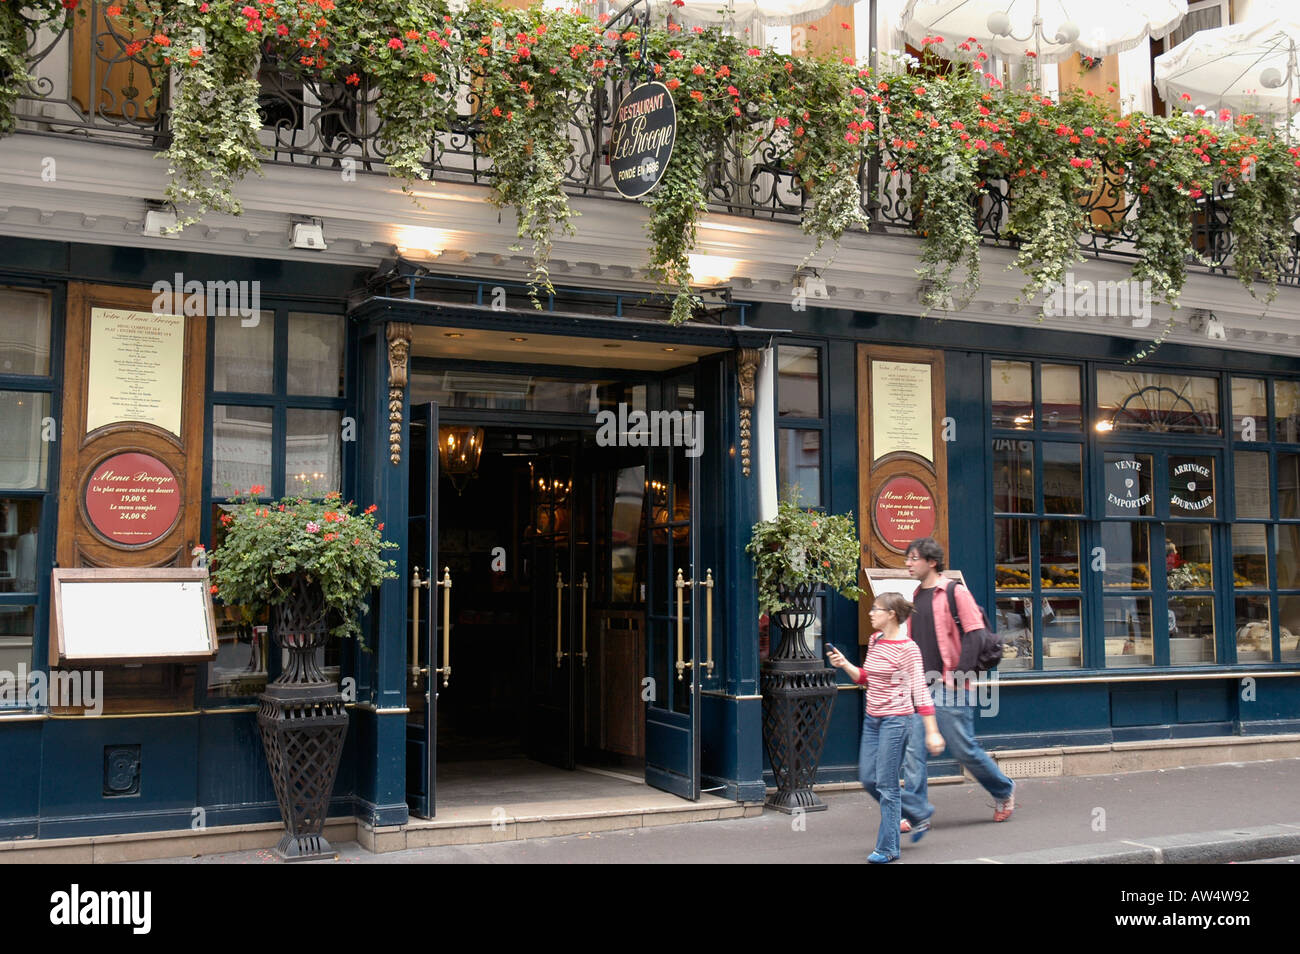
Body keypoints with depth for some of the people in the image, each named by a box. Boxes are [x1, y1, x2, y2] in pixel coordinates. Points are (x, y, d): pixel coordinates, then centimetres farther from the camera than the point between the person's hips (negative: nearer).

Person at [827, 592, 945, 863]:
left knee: (886, 784, -4)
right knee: (867, 779, 10)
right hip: (872, 718, 8)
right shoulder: (875, 640, 9)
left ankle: (887, 848, 7)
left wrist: (932, 732, -17)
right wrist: (844, 664, 1)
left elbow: (920, 691, -15)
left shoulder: (907, 648, -14)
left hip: (895, 718, -8)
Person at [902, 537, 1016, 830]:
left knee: (964, 748, 1)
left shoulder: (955, 593, -8)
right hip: (919, 688, 7)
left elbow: (976, 636, -12)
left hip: (948, 688, -7)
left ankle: (1004, 790, 24)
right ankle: (917, 813, 4)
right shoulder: (916, 596, 14)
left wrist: (958, 674, -15)